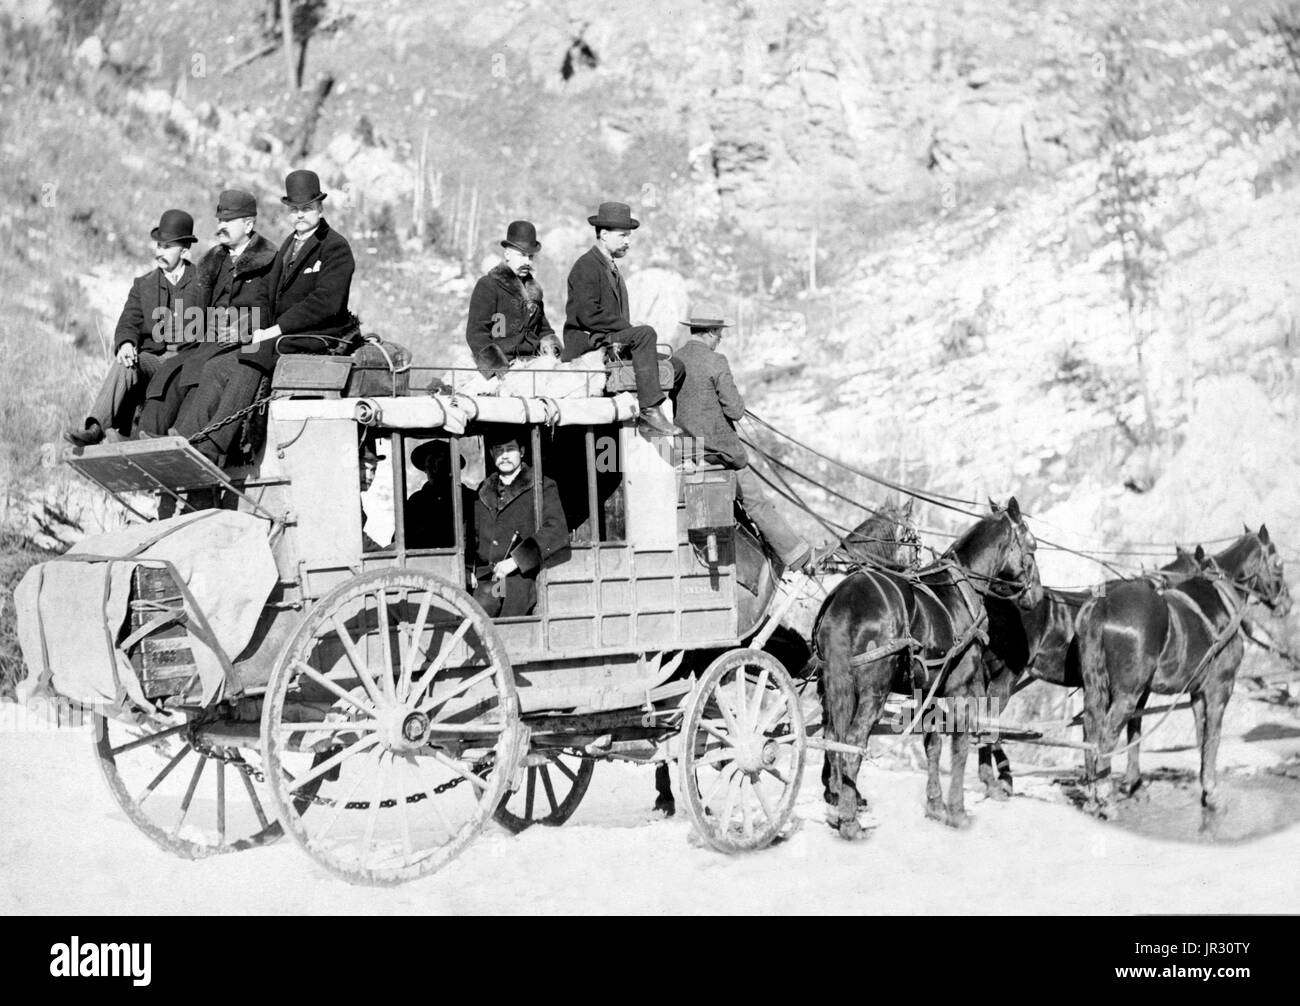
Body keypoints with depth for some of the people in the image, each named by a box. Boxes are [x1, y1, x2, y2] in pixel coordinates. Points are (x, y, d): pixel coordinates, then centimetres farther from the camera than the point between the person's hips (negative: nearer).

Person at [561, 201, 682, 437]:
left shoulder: (611, 267, 21)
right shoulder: (586, 266, -9)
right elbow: (589, 315, -20)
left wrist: (629, 330, 0)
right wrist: (630, 329, -17)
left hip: (608, 340, 9)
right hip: (584, 342, -9)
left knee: (673, 365, -1)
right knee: (646, 333, -30)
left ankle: (646, 419, -4)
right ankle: (650, 409, -32)